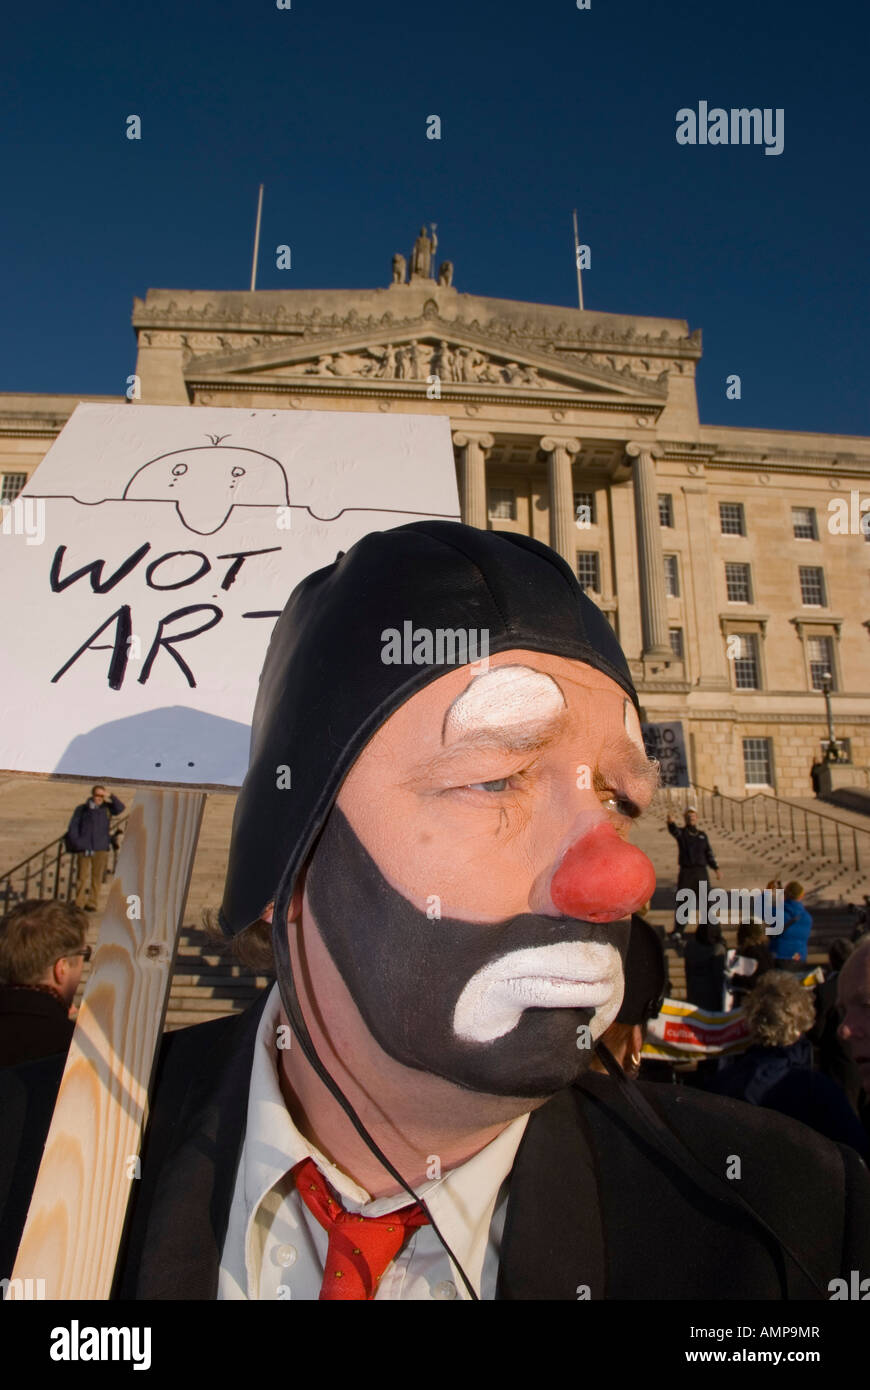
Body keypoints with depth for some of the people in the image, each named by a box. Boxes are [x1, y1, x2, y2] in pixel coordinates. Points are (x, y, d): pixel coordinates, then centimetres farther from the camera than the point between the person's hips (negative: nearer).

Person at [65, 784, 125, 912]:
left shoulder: (107, 808, 8)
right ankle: (79, 904, 7)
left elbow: (120, 808, -10)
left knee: (97, 877, 3)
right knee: (82, 877, 0)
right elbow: (73, 826, 6)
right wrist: (76, 842, -4)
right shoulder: (81, 809, 6)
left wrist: (111, 796, -20)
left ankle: (92, 903, 9)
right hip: (84, 848, -1)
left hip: (101, 848, 1)